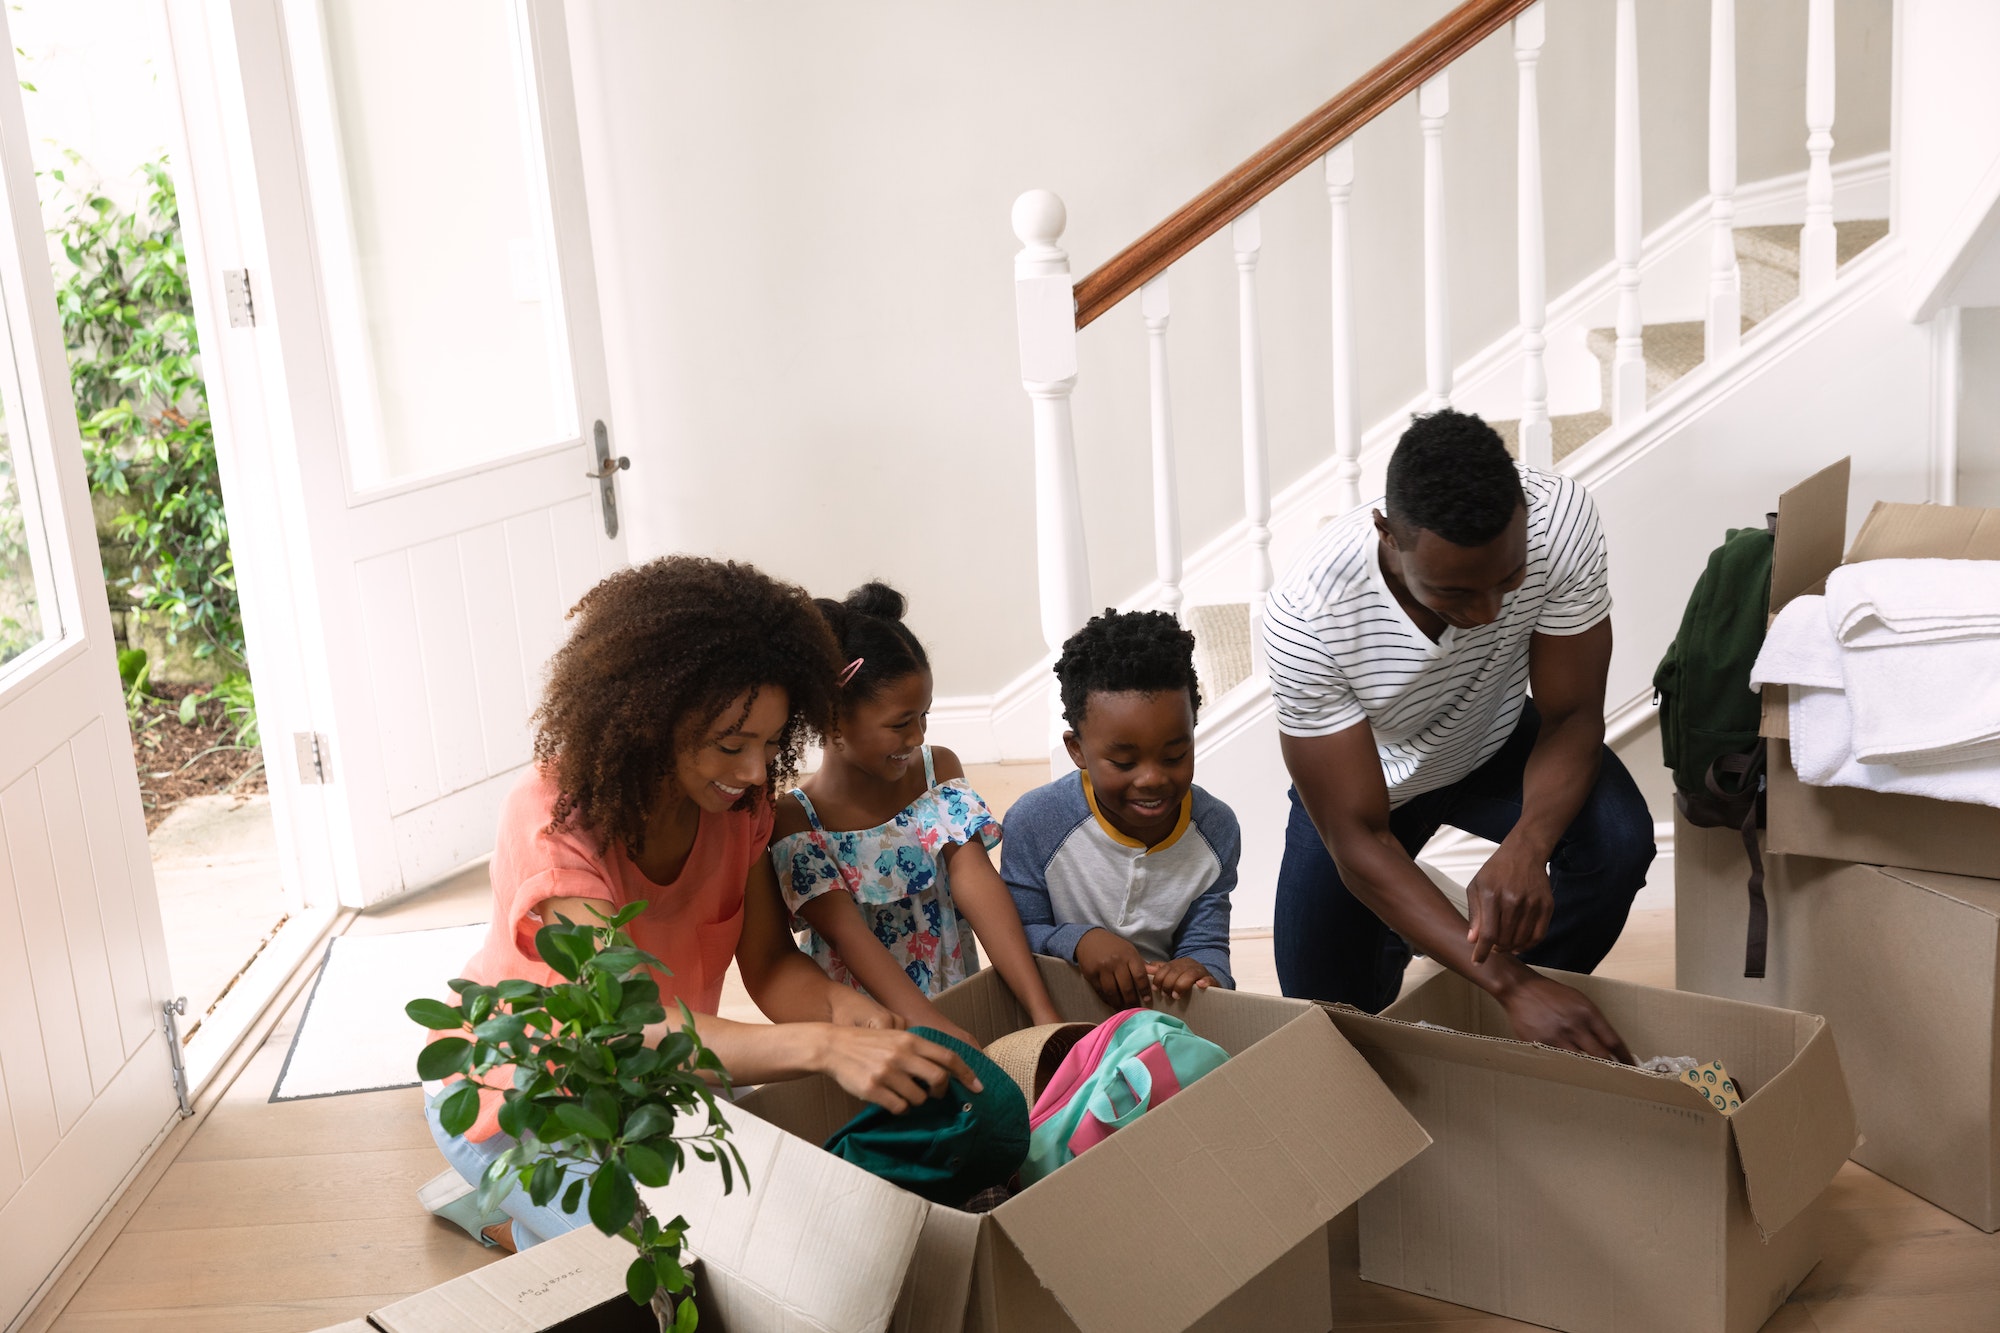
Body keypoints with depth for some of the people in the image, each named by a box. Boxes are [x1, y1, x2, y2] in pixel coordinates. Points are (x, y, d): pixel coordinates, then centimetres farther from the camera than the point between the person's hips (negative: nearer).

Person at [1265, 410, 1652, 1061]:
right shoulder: (1307, 617, -40)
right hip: (1361, 777, -1)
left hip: (1494, 745, 2)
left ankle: (1538, 1036, 0)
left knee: (1620, 840, -27)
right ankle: (1391, 933, 33)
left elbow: (1573, 717, -23)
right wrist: (1507, 982, -43)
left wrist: (1525, 848, -45)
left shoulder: (1560, 518, -34)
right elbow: (1357, 840, -34)